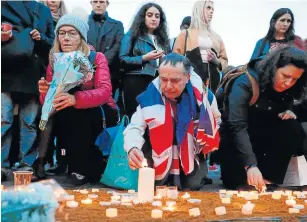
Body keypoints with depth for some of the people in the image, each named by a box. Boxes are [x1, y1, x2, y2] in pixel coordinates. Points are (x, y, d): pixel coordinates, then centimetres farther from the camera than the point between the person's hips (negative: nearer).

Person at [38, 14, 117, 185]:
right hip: (70, 121, 4)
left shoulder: (97, 58, -9)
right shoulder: (54, 62, 1)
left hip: (101, 116, -4)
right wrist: (45, 92, -28)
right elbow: (46, 102, -3)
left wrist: (75, 99, -45)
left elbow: (104, 91, -27)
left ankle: (82, 169, -19)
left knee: (73, 110, -31)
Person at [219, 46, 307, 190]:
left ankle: (269, 178, -14)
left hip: (262, 136, 5)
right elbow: (237, 127, -34)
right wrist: (250, 165, -44)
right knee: (237, 183, -22)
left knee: (294, 129, -23)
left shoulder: (287, 89, -7)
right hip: (235, 138, -5)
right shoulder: (246, 82, -25)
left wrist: (288, 113, -16)